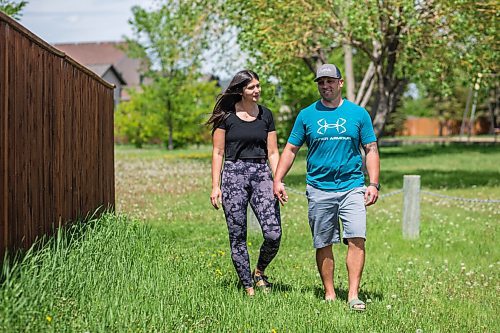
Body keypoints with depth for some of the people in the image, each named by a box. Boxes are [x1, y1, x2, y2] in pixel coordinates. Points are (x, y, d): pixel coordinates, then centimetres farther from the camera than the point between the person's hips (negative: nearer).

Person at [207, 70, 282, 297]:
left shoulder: (265, 115, 11)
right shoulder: (226, 116, 2)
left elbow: (272, 152, 12)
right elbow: (218, 152, 2)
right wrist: (215, 186, -4)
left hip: (261, 174, 2)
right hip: (234, 174, -2)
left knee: (274, 235, -11)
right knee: (237, 238, -1)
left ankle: (259, 273, 16)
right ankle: (248, 287, 10)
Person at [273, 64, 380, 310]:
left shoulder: (358, 114, 5)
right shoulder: (307, 115, 7)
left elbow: (371, 150, 7)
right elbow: (291, 149, 11)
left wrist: (373, 184, -2)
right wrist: (277, 180, 2)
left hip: (352, 187, -1)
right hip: (319, 190, 1)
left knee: (356, 240, -13)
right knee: (323, 245, 6)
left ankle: (353, 295, -11)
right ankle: (329, 294, 17)